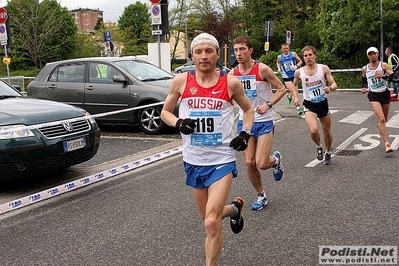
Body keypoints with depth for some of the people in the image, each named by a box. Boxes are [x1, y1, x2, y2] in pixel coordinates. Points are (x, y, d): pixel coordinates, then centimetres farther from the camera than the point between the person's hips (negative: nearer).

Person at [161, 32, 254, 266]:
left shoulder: (230, 82, -6)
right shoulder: (181, 81, -3)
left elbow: (248, 109, 11)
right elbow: (165, 112, 9)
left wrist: (246, 133, -6)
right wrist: (178, 123, -12)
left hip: (222, 160, -3)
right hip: (193, 160, 3)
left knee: (211, 223, -14)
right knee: (210, 217, 19)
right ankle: (234, 207, 51)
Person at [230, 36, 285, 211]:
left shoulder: (262, 69, -12)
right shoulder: (232, 74, 0)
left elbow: (281, 89, -5)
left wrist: (268, 105, -18)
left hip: (264, 121, -4)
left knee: (262, 164, -10)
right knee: (249, 163, 2)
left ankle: (275, 159, 28)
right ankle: (261, 196, 24)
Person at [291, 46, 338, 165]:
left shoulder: (324, 68, -7)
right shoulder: (299, 72, -5)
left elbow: (334, 84, -6)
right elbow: (294, 84, 16)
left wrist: (330, 88, -29)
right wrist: (295, 97, 3)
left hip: (323, 103, 1)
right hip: (309, 105, -1)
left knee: (327, 132, 13)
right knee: (314, 130, -23)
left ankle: (328, 153, 41)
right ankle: (319, 147, 10)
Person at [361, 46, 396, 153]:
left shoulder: (383, 65, -5)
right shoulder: (365, 69, 2)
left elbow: (393, 77, -13)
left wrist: (383, 76, -29)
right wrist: (364, 87, 6)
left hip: (385, 93, 1)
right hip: (373, 95, -1)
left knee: (384, 119, 18)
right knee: (381, 119, -18)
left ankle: (379, 126, 56)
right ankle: (387, 144, -18)